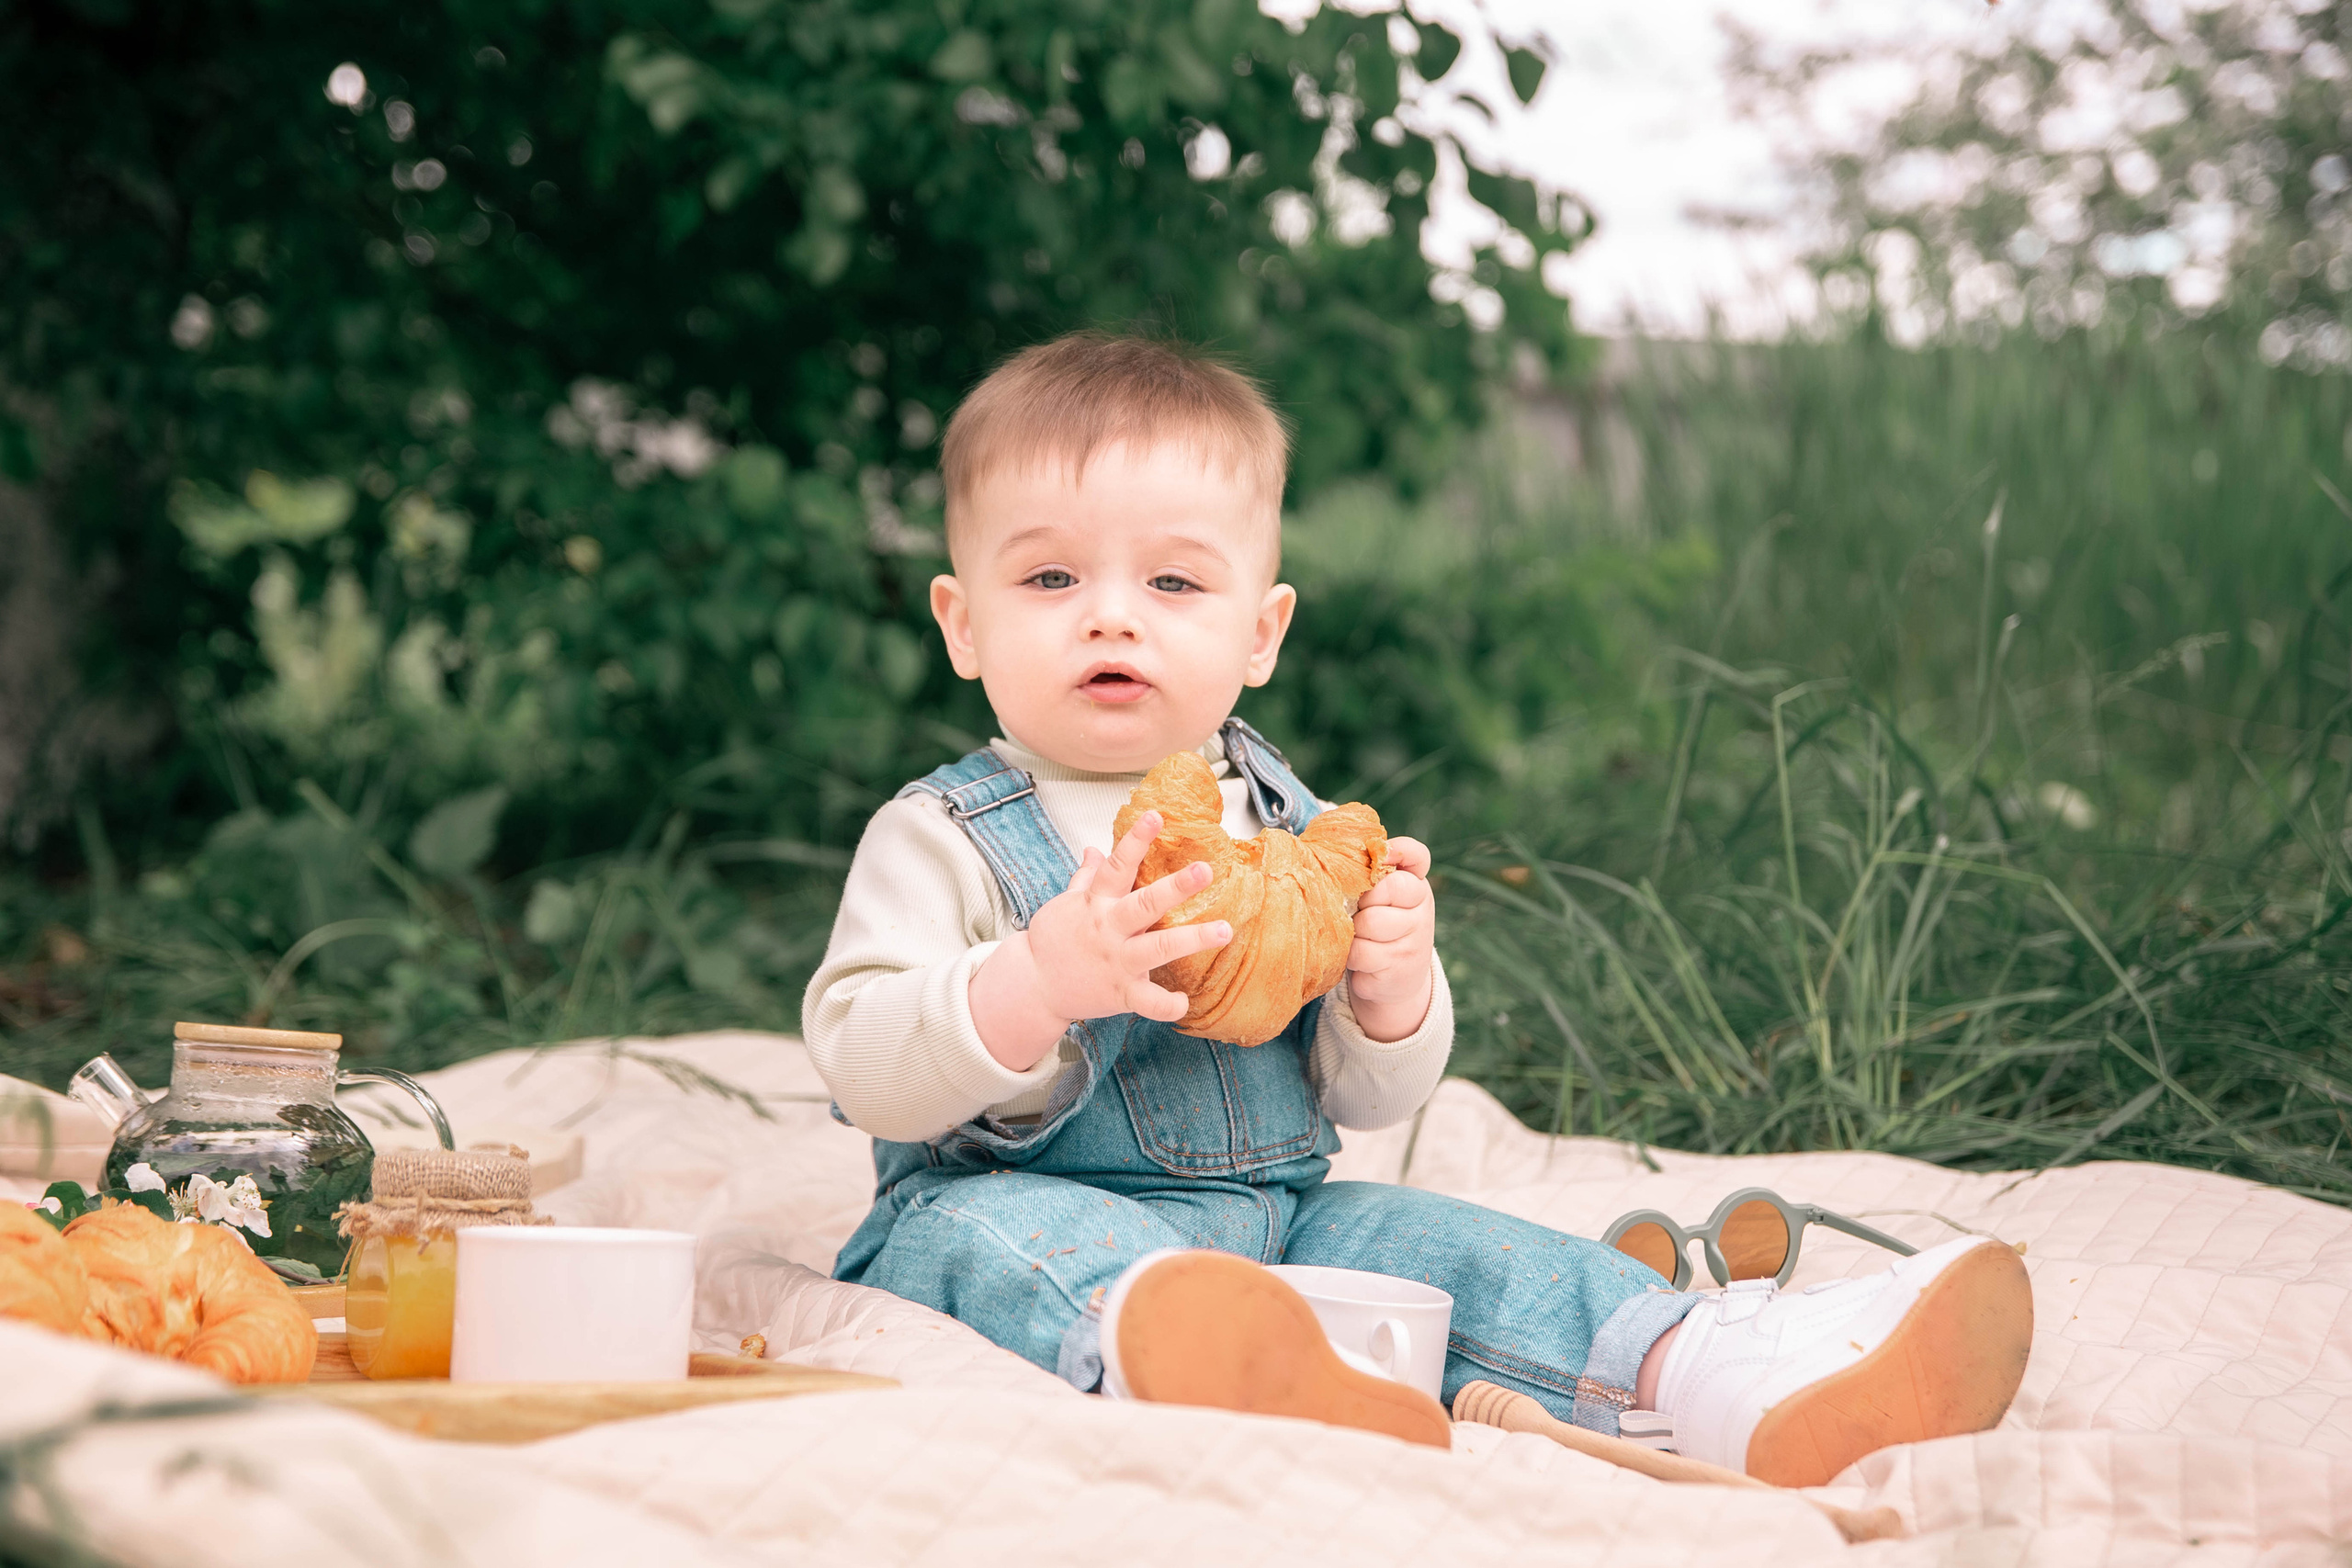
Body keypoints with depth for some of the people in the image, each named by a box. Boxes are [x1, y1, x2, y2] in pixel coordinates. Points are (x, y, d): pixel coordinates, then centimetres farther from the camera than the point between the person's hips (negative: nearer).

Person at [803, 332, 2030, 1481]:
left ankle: (1728, 1386, -27)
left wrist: (1394, 994, -10)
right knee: (982, 1234, -37)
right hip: (1026, 1201, -6)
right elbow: (863, 1071, -13)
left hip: (1280, 1215, 6)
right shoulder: (939, 838, 0)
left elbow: (1367, 1100, 14)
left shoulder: (1287, 827, 13)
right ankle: (1156, 1353, -71)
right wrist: (1038, 983, -29)